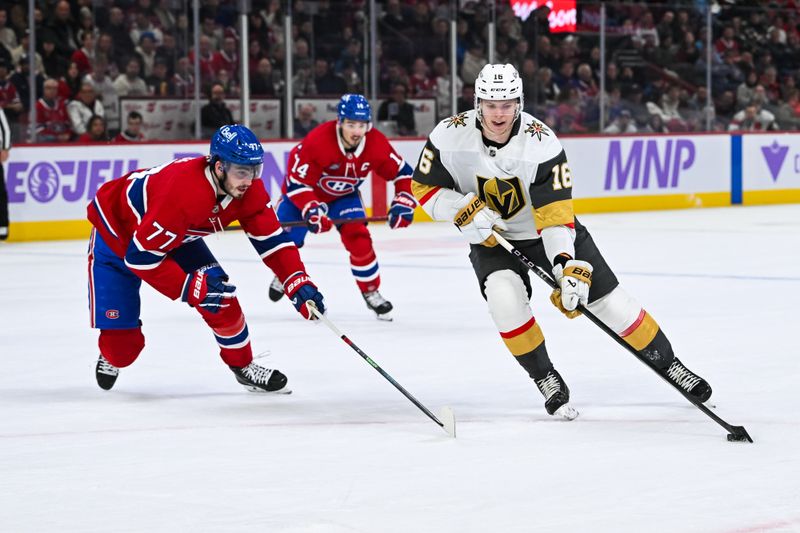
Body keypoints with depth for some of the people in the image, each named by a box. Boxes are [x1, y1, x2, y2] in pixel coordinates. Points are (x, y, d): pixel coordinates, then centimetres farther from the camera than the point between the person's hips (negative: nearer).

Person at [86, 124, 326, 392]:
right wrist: (191, 288, -34)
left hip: (177, 235, 6)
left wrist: (300, 285, -27)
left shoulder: (247, 188, -20)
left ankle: (243, 366, 13)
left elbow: (272, 239, -14)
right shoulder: (182, 192, -42)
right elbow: (140, 256, -37)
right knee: (122, 344, -7)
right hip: (116, 235, -6)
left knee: (221, 294, -12)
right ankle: (112, 357, 31)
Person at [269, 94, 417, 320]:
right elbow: (297, 182, -34)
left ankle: (371, 293, 1)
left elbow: (402, 172, -11)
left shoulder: (376, 143, -25)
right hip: (303, 191, -2)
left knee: (359, 239, -16)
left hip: (344, 195, 2)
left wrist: (403, 204, -23)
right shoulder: (318, 141, -38)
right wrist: (312, 210, -46)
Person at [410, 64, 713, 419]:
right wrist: (463, 210, -27)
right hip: (491, 237, 1)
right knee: (504, 296, -28)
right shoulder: (450, 136, -21)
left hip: (546, 231, -1)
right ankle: (546, 380, -9)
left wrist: (567, 266, -41)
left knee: (609, 300, -3)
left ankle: (667, 364, 17)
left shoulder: (541, 143, -27)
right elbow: (424, 188, -9)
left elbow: (555, 215, -29)